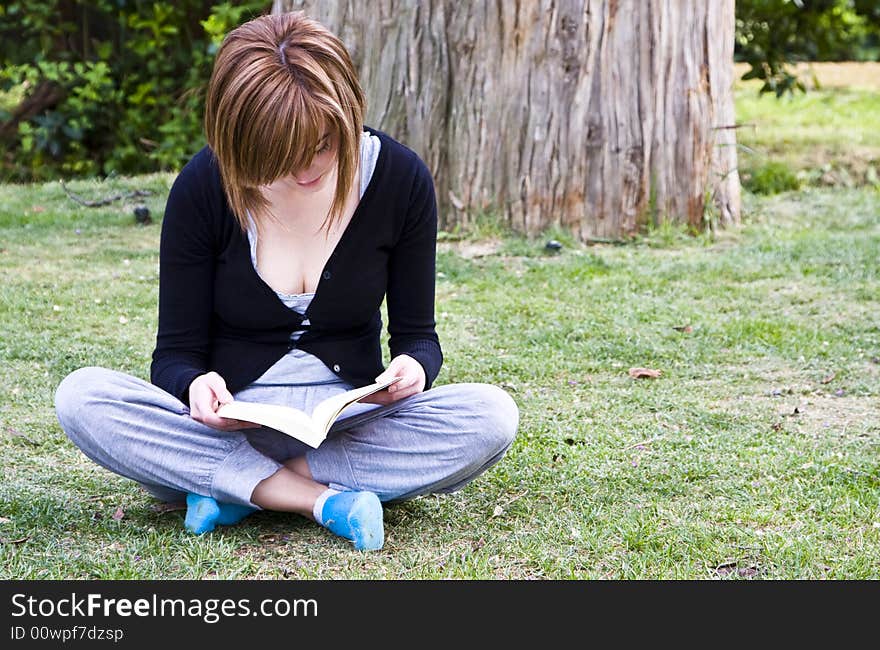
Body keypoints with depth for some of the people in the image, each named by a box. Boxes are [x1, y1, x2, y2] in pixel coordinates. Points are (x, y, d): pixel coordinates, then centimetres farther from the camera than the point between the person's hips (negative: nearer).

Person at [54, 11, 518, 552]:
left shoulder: (400, 178, -6)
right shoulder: (203, 186, -10)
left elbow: (417, 334, 3)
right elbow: (176, 353, -3)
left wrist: (414, 367, -22)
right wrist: (194, 384, -28)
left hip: (349, 423, 1)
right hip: (227, 428, -1)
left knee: (491, 416, -28)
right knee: (82, 396, -28)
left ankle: (234, 488, -22)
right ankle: (322, 499, -29)